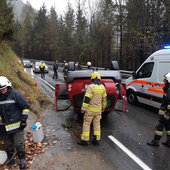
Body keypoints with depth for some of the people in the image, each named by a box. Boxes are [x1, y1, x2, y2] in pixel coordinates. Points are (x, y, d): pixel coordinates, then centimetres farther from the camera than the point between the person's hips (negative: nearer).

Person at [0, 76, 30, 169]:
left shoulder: (15, 95, -11)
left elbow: (25, 106, -9)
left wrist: (23, 120, -11)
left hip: (17, 125, -5)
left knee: (19, 144, 2)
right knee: (8, 144, 18)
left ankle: (22, 160, 21)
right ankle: (10, 158, 39)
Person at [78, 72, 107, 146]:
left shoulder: (91, 86, -17)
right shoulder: (102, 87, 2)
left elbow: (87, 98, -21)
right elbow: (104, 98, 12)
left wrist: (83, 108, -15)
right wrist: (103, 106, 26)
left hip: (90, 109, -6)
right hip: (98, 109, 6)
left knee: (86, 124, 5)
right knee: (97, 124, 14)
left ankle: (84, 140, 10)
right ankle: (96, 140, 20)